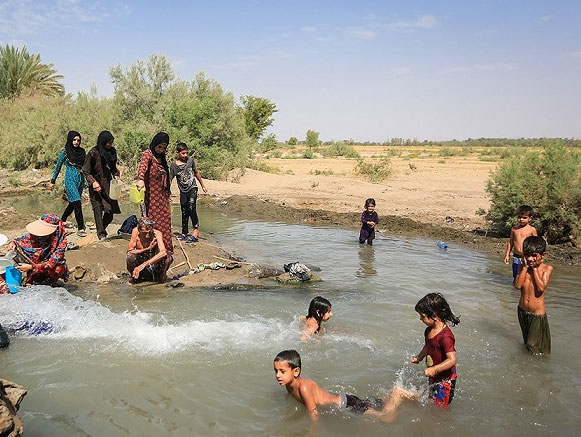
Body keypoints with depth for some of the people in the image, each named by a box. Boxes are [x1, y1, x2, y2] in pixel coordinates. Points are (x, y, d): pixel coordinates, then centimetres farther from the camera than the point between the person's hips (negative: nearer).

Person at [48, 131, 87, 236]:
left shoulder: (82, 151, 9)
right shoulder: (64, 152, -3)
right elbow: (58, 167, 5)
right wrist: (52, 181, 7)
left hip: (81, 180, 5)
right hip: (70, 180, -5)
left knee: (73, 203, 16)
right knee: (77, 203, -14)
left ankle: (62, 221, 38)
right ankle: (80, 228, -12)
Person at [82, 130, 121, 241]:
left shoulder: (112, 151, 7)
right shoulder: (93, 153, -11)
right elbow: (86, 171, -8)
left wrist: (116, 175, 0)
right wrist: (93, 182, -20)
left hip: (108, 185, 5)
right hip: (97, 186, -5)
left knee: (110, 210, 2)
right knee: (98, 207, -11)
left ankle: (102, 229, 25)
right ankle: (101, 233, -6)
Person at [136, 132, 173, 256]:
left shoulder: (161, 157, 12)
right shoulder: (148, 154, -11)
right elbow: (142, 166, -33)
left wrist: (167, 195, 24)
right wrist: (140, 179, -53)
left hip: (162, 196, 8)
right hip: (151, 196, -8)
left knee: (164, 221, 12)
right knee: (153, 222, -5)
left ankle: (165, 248, 21)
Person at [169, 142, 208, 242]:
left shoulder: (190, 160, 0)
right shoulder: (174, 165, -4)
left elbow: (196, 172, 12)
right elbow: (170, 179, 0)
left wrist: (203, 185, 17)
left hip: (192, 188, -1)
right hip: (183, 191, 1)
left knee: (191, 208, -19)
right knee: (184, 213, 8)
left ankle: (196, 229, -13)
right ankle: (184, 233, 18)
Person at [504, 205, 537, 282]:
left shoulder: (532, 230, -3)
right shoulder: (514, 229, 7)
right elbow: (510, 242, 15)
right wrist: (507, 255, 15)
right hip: (516, 257, 4)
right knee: (515, 277, 10)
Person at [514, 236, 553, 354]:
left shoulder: (547, 269, -11)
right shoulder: (523, 267, -4)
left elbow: (541, 288, -23)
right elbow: (517, 285, -16)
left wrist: (535, 268, -19)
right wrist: (525, 267, -17)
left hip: (538, 314, -4)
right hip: (522, 310, 4)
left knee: (534, 344, 4)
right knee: (527, 341, 21)